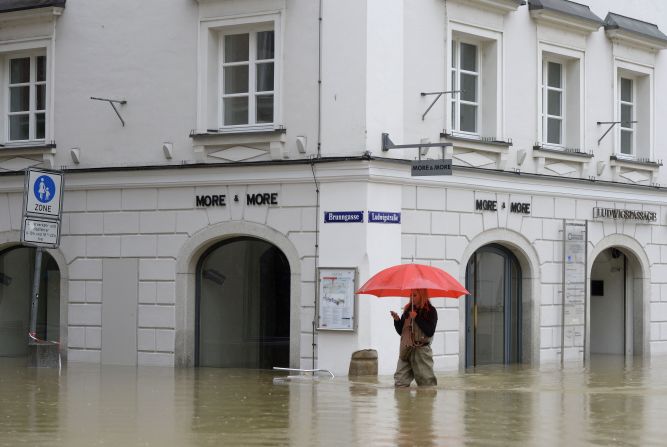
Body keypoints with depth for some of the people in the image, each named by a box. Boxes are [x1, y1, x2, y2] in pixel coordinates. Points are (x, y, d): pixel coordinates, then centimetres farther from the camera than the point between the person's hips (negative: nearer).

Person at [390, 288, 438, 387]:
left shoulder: (430, 311, -2)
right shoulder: (407, 310, 12)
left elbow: (430, 332, -14)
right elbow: (400, 331, 15)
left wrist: (417, 318, -15)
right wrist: (397, 320, -4)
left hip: (421, 350, -5)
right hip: (405, 349, 5)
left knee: (426, 383, -7)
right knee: (400, 383, -1)